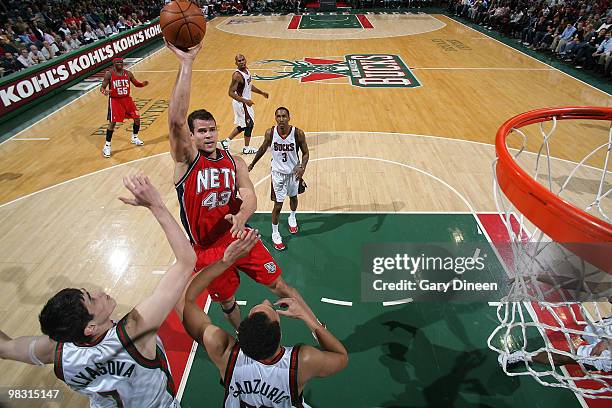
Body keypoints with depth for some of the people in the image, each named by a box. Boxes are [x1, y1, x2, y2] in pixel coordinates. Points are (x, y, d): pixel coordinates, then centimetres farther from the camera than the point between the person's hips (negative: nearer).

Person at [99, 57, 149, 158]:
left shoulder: (128, 73, 0)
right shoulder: (109, 74, -11)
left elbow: (136, 84, 10)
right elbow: (102, 87, -8)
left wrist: (143, 84, -12)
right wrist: (104, 91, -32)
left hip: (127, 99, 5)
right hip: (115, 100, -4)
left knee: (137, 118, 5)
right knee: (112, 123, -9)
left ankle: (134, 138, 31)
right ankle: (107, 146, 0)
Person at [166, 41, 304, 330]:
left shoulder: (234, 162, -2)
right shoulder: (187, 159, -13)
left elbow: (249, 197, -13)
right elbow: (176, 120, -31)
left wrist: (240, 217, -37)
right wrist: (186, 63, -36)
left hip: (238, 237, 2)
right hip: (206, 249, -2)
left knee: (279, 285, 10)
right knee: (227, 301, 18)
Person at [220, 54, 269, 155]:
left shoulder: (246, 70, 4)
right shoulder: (237, 75, -24)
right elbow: (231, 92, -26)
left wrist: (262, 92, 17)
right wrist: (245, 101, -31)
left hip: (245, 102, 9)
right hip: (241, 103, -9)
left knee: (243, 125, 18)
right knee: (249, 124, 2)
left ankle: (226, 141, 28)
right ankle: (246, 148, 19)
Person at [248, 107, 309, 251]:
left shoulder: (298, 133, -20)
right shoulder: (270, 133, -16)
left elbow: (305, 153, -9)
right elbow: (263, 149, 2)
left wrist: (302, 167, -26)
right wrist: (252, 164, 11)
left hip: (294, 172, 1)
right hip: (278, 173, -1)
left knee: (293, 197, 24)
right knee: (278, 205, 0)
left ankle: (292, 217, 55)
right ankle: (275, 234, 20)